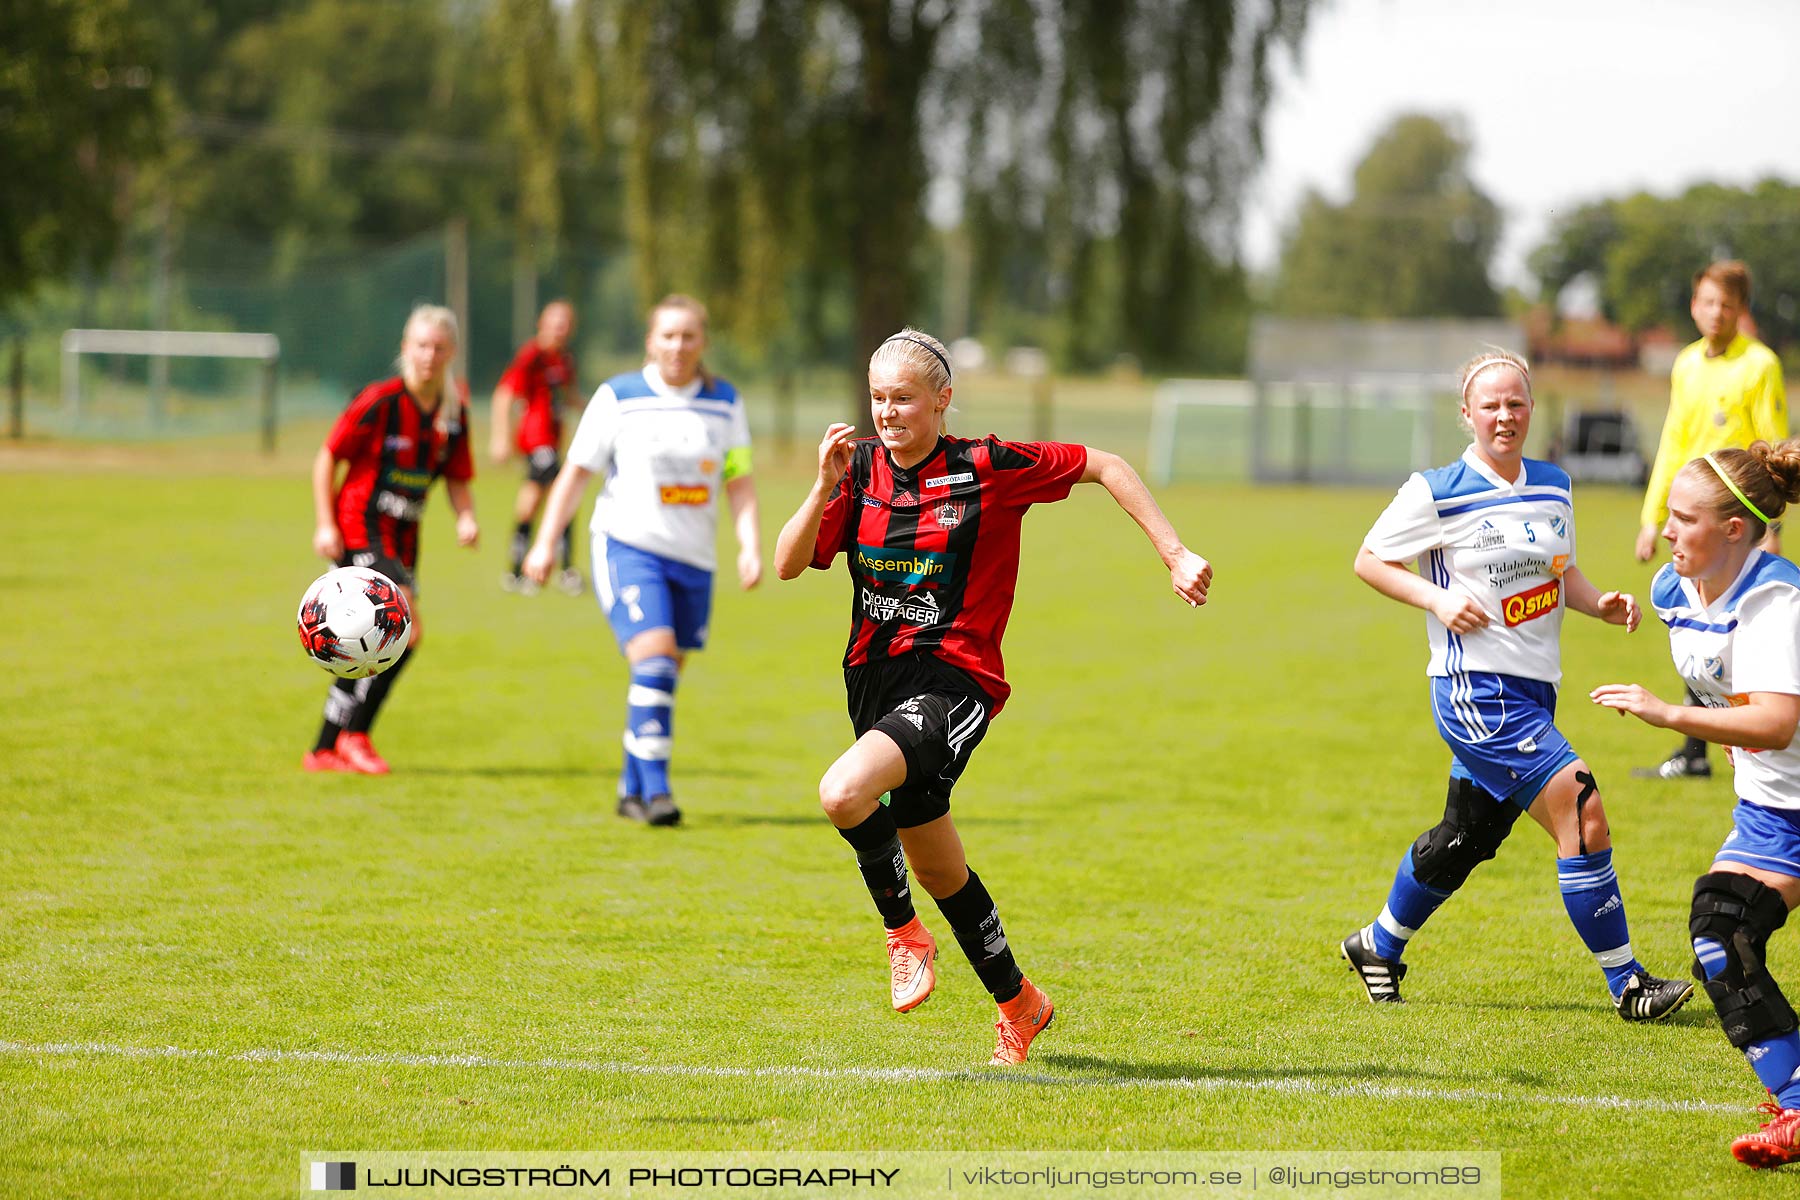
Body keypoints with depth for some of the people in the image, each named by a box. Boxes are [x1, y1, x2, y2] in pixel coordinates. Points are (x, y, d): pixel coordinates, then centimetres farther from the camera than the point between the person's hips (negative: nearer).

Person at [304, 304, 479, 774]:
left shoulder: (454, 410, 4)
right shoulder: (381, 400, -14)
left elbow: (457, 477, 14)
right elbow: (328, 457, -8)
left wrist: (465, 517, -6)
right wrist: (324, 524, -13)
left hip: (402, 540, 7)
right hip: (359, 530, -7)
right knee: (408, 631, -19)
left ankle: (325, 749, 23)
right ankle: (354, 734, -5)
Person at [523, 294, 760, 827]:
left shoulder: (724, 403, 7)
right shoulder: (618, 398, -3)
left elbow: (739, 482, 8)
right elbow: (575, 473, 2)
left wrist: (750, 546, -5)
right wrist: (545, 543, -2)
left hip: (693, 560, 4)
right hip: (628, 546, -4)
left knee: (664, 680, 9)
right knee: (654, 658, -21)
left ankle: (632, 789, 24)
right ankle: (655, 787, -18)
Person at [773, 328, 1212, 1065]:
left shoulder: (984, 468, -9)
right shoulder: (862, 468, 4)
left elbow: (1104, 467, -1)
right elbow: (788, 565, -1)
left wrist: (1175, 555, -6)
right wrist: (824, 486, -15)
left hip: (953, 680, -6)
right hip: (876, 677, 6)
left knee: (843, 793, -31)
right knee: (936, 870, 16)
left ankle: (903, 931, -6)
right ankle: (1017, 1004, 36)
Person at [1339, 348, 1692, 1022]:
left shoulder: (1552, 486, 10)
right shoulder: (1437, 493, -9)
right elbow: (1368, 560, -1)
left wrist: (1600, 605, 2)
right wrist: (1438, 599, -15)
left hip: (1532, 689, 8)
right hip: (1475, 689, -8)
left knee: (1465, 839, 18)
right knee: (1582, 810, -17)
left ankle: (1379, 947, 41)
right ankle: (1627, 986, -11)